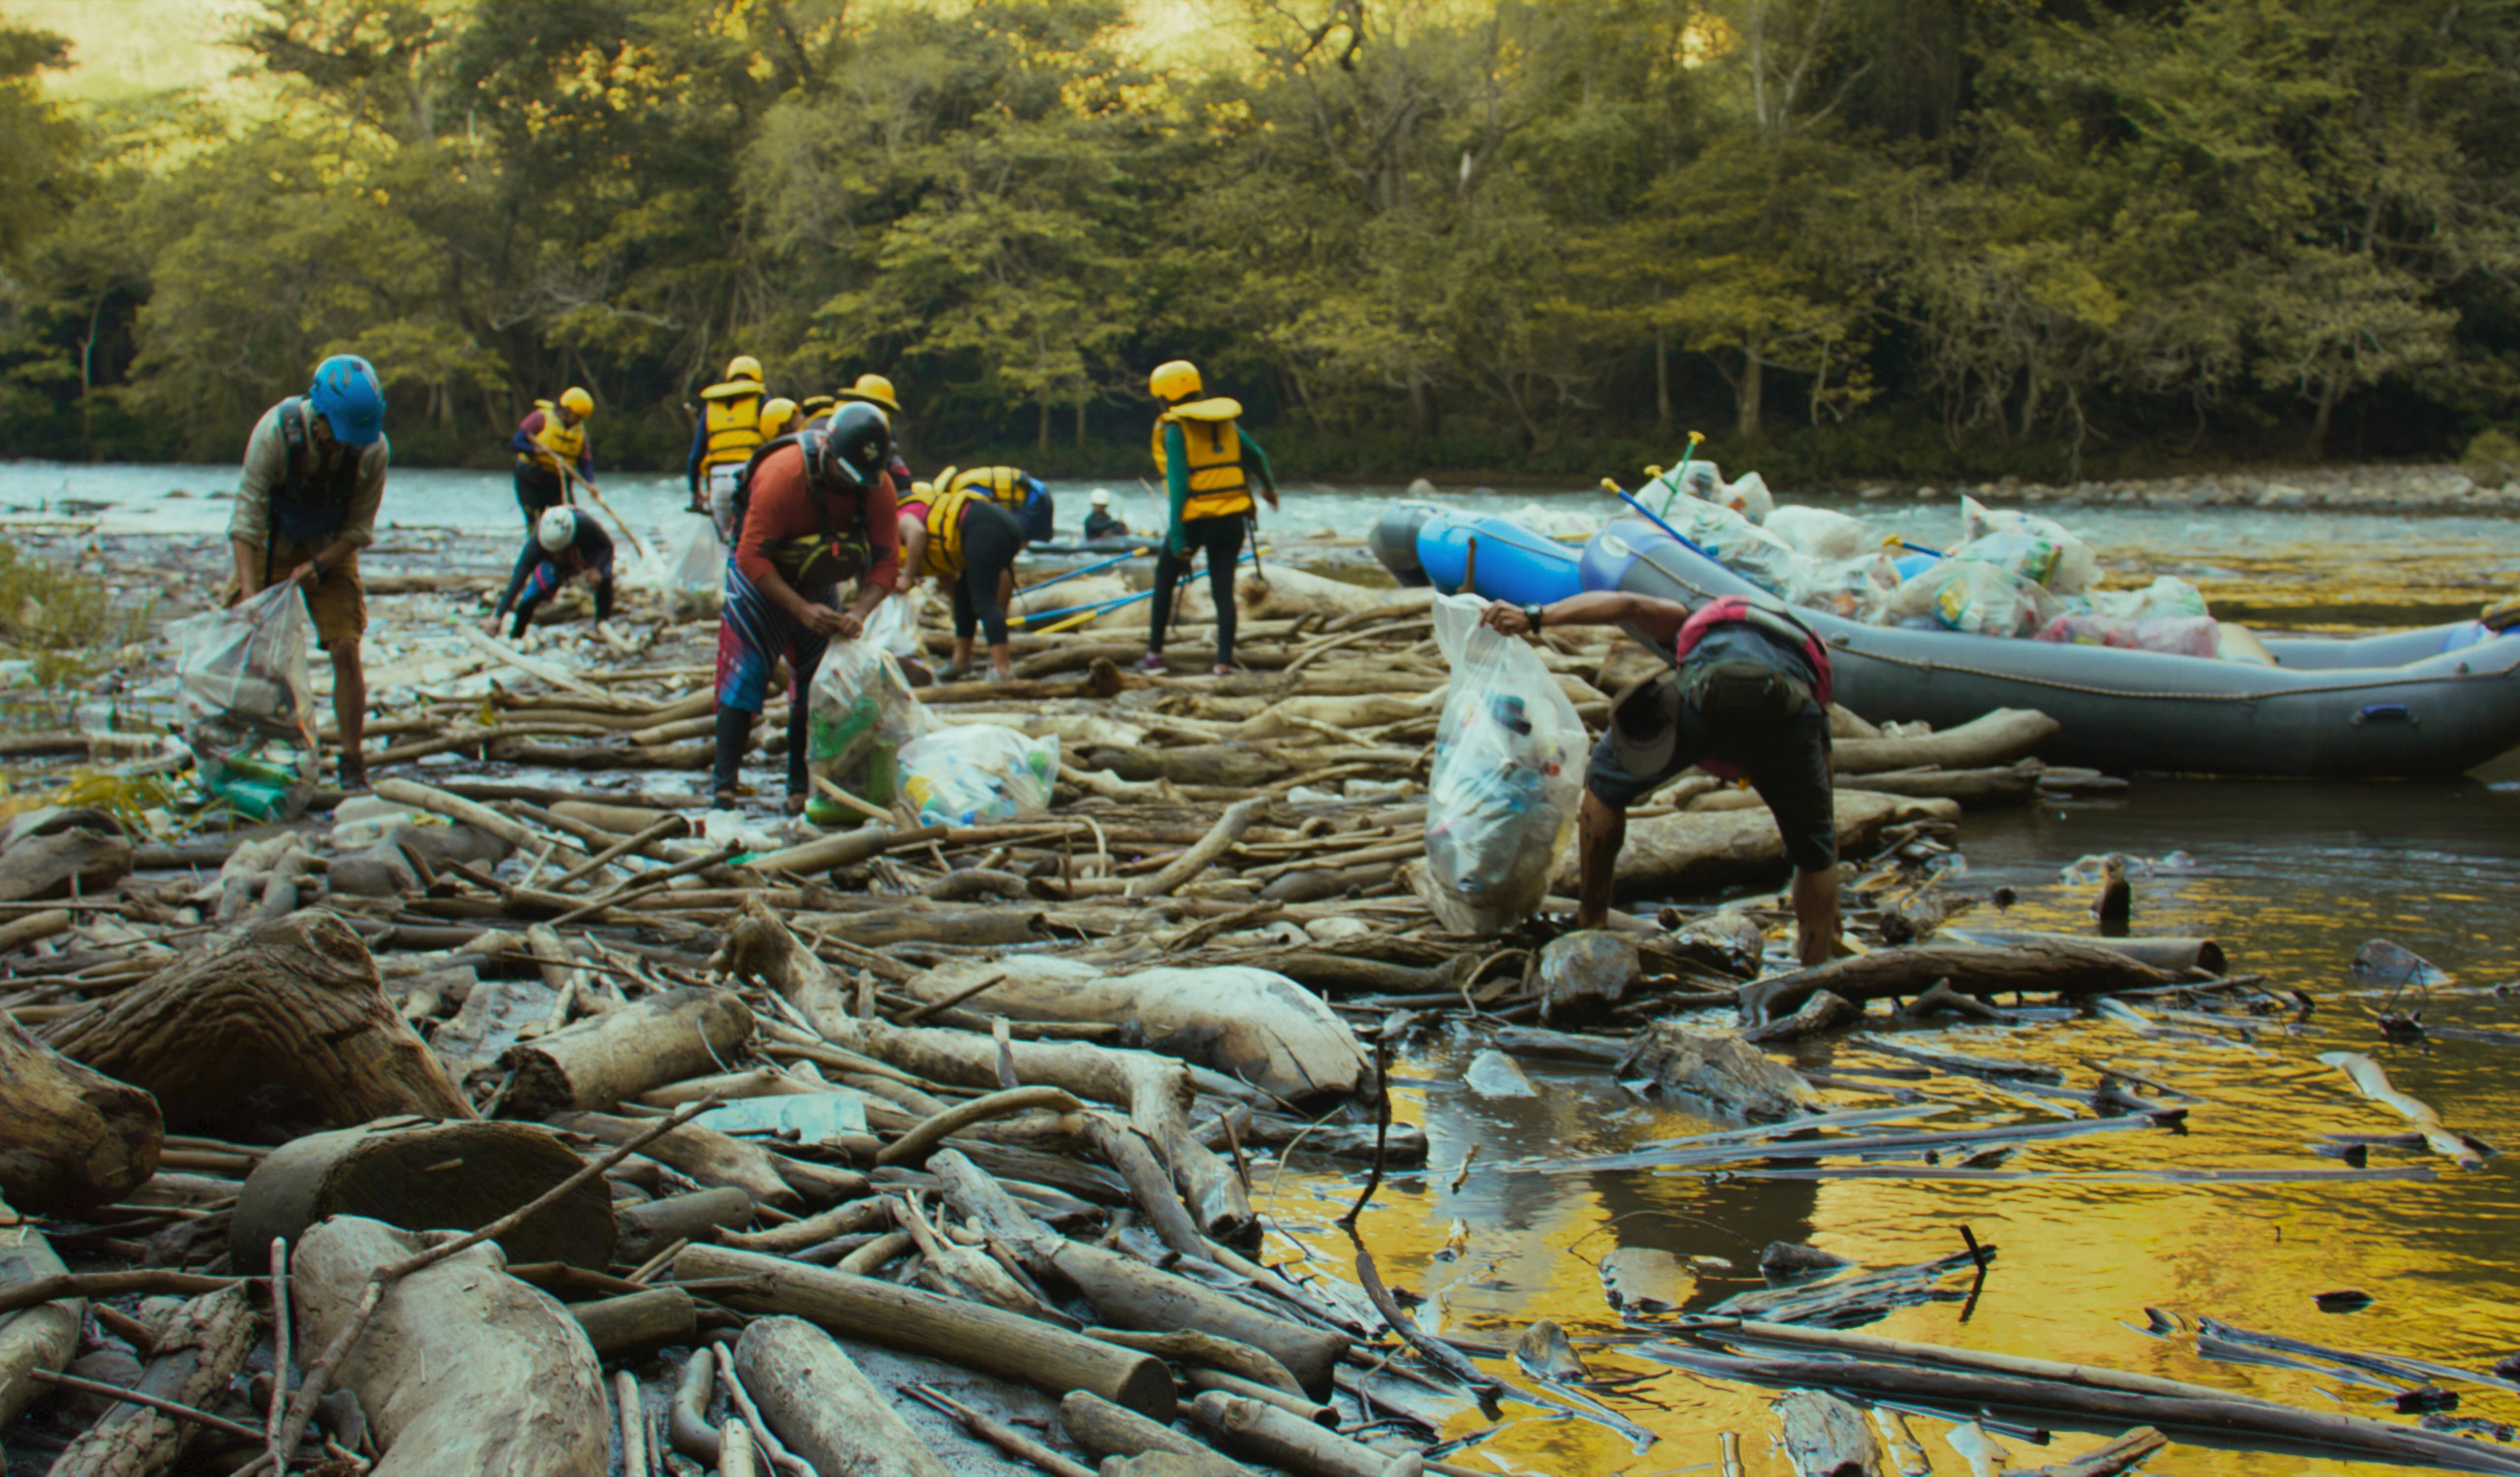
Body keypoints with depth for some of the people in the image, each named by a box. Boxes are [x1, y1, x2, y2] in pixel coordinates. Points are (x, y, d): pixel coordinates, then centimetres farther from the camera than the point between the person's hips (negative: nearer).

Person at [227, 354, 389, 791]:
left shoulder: (374, 450, -24)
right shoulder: (276, 432, -30)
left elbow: (359, 529, -12)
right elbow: (247, 516, -28)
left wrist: (317, 566, -27)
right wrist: (249, 592, -36)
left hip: (330, 549, 1)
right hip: (272, 543, -1)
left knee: (345, 649, -10)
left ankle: (353, 765, -2)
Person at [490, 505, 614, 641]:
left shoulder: (584, 526, -43)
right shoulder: (536, 543, -38)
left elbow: (607, 545, -24)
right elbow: (518, 578, -37)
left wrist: (597, 570, -45)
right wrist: (497, 617, -42)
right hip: (557, 564, 1)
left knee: (603, 579, -33)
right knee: (527, 602, -13)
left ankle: (602, 624, -11)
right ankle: (514, 639, 15)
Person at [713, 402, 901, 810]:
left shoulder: (879, 488, -18)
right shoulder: (783, 475, -32)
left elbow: (886, 562, -14)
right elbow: (752, 556, -30)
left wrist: (859, 612, -32)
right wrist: (802, 610, -36)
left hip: (819, 586, 4)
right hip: (762, 579, -4)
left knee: (817, 683, 0)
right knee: (745, 675, -13)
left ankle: (801, 788, 7)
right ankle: (725, 785, -13)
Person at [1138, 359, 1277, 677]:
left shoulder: (1176, 428, -10)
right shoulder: (1226, 421, 7)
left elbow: (1178, 481, -17)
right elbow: (1258, 456, 17)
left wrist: (1176, 533, -18)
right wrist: (1269, 487, 37)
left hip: (1194, 518, -4)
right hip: (1230, 519, 4)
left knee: (1164, 582, 15)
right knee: (1223, 590, 6)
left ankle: (1155, 655, 18)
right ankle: (1224, 662, -3)